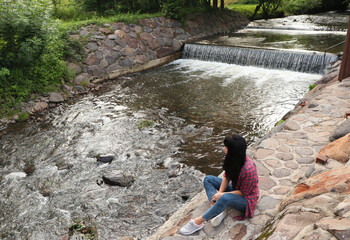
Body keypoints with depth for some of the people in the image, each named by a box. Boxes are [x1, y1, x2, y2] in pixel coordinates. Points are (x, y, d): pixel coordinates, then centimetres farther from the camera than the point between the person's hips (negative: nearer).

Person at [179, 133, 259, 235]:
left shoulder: (248, 169, -34)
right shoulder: (233, 159, -13)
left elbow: (244, 192, -23)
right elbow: (226, 177, 0)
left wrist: (222, 194, -22)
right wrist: (219, 192, -14)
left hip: (246, 198, -9)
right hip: (235, 188, 9)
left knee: (225, 198, -39)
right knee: (208, 179, 2)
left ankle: (198, 222, -26)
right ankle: (218, 210, -17)